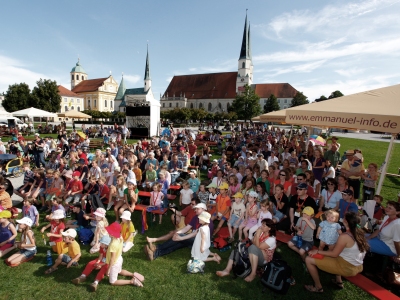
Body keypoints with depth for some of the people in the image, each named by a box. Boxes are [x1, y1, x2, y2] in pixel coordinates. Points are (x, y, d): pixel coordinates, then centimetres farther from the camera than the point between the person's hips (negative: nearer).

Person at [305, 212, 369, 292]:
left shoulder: (344, 236, -25)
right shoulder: (360, 232, -2)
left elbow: (334, 254, -16)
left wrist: (317, 251, -6)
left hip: (347, 268, -8)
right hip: (358, 267, 8)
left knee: (309, 260, -8)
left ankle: (318, 287, 10)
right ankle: (339, 281, 34)